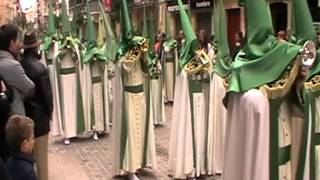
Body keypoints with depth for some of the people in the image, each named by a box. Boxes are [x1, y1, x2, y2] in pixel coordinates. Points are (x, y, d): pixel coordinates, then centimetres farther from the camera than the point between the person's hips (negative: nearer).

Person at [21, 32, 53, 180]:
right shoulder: (40, 68, -20)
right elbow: (47, 94, -15)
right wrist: (50, 112, 2)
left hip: (22, 114, 5)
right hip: (38, 115, -5)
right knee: (41, 154, 6)